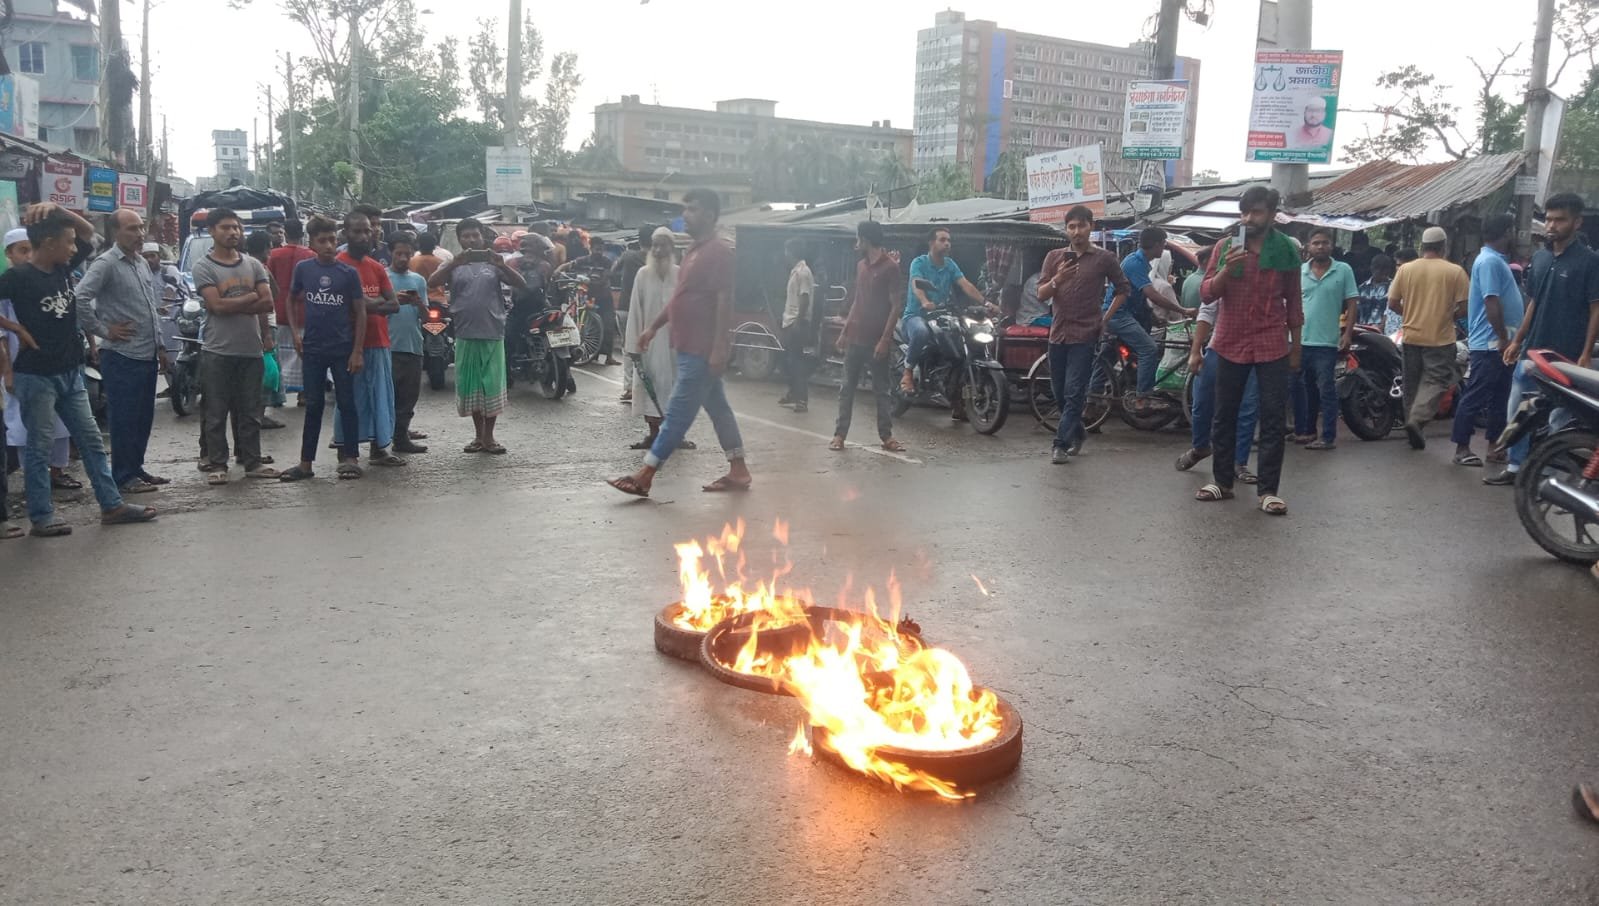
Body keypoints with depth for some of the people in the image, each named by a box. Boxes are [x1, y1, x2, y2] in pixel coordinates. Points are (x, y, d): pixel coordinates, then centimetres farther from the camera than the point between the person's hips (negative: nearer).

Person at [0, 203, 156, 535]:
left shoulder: (63, 268, 4)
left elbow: (89, 231, 11)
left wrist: (56, 208, -4)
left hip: (70, 373, 7)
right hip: (37, 376, -7)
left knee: (91, 441, 9)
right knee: (38, 449, 1)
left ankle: (112, 506, 16)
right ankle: (42, 518, 8)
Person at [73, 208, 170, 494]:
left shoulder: (142, 263, 14)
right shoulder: (106, 264, -11)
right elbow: (79, 299, -23)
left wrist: (159, 347, 19)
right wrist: (104, 330, -16)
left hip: (147, 355, 8)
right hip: (122, 357, -8)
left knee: (144, 417, 14)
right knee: (124, 419, -1)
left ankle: (137, 469, 24)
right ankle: (124, 477, 6)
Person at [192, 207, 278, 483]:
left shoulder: (253, 265, 11)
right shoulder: (203, 267, -2)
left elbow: (267, 303, -1)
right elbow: (217, 305, -15)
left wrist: (231, 306, -9)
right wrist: (251, 297, -5)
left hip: (251, 350, 4)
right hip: (217, 352, -4)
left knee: (250, 412, 9)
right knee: (216, 413, 2)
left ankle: (253, 462, 16)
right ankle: (217, 464, 9)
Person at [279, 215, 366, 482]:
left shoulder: (348, 273, -4)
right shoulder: (303, 269, 2)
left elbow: (360, 312, -3)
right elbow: (292, 301, 15)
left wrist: (357, 350, -8)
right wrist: (295, 331, 1)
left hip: (343, 349, -2)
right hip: (313, 349, 2)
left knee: (346, 403, 3)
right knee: (313, 405, 8)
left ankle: (351, 458, 12)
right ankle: (306, 462, 12)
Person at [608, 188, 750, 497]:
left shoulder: (719, 251, -15)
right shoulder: (695, 250, 16)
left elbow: (725, 300, -21)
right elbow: (681, 297, 22)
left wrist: (719, 347, -25)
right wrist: (653, 327, 21)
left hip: (702, 350, -10)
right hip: (691, 347, 10)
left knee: (678, 413, -5)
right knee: (717, 408, 12)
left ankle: (644, 477, -3)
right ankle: (738, 471, 19)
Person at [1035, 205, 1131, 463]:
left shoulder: (1104, 258, 0)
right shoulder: (1054, 257, 7)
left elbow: (1123, 288, 11)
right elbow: (1041, 295, 3)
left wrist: (1106, 318, 3)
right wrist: (1056, 280, -17)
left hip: (1085, 335, -4)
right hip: (1058, 333, 4)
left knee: (1074, 392, -9)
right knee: (1060, 392, 11)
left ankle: (1061, 444, -8)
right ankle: (1077, 433, 31)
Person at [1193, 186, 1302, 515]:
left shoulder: (1286, 250, 3)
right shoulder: (1225, 246, 2)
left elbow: (1293, 302, 8)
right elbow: (1206, 293, -4)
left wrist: (1296, 346, 7)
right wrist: (1226, 269, -22)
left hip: (1272, 346, -1)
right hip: (1231, 344, 1)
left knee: (1272, 420, -1)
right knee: (1224, 416, 7)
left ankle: (1268, 490, 2)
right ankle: (1222, 481, 18)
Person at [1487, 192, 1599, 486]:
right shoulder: (1540, 257, 10)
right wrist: (1518, 341, 14)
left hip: (1565, 357, -6)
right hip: (1532, 352, 7)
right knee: (1517, 412, 11)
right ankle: (1515, 468, 21)